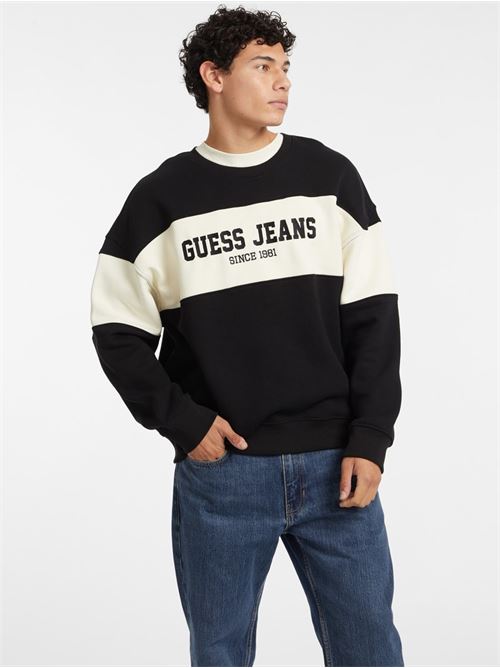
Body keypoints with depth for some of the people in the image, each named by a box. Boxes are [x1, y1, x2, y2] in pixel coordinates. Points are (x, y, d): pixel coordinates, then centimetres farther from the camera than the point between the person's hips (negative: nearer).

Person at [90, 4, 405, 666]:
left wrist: (369, 439, -4)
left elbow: (373, 316, 2)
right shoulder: (161, 197, 2)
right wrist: (181, 421, -6)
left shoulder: (330, 175, 4)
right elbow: (118, 329, 5)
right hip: (219, 470, 0)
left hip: (333, 463, 1)